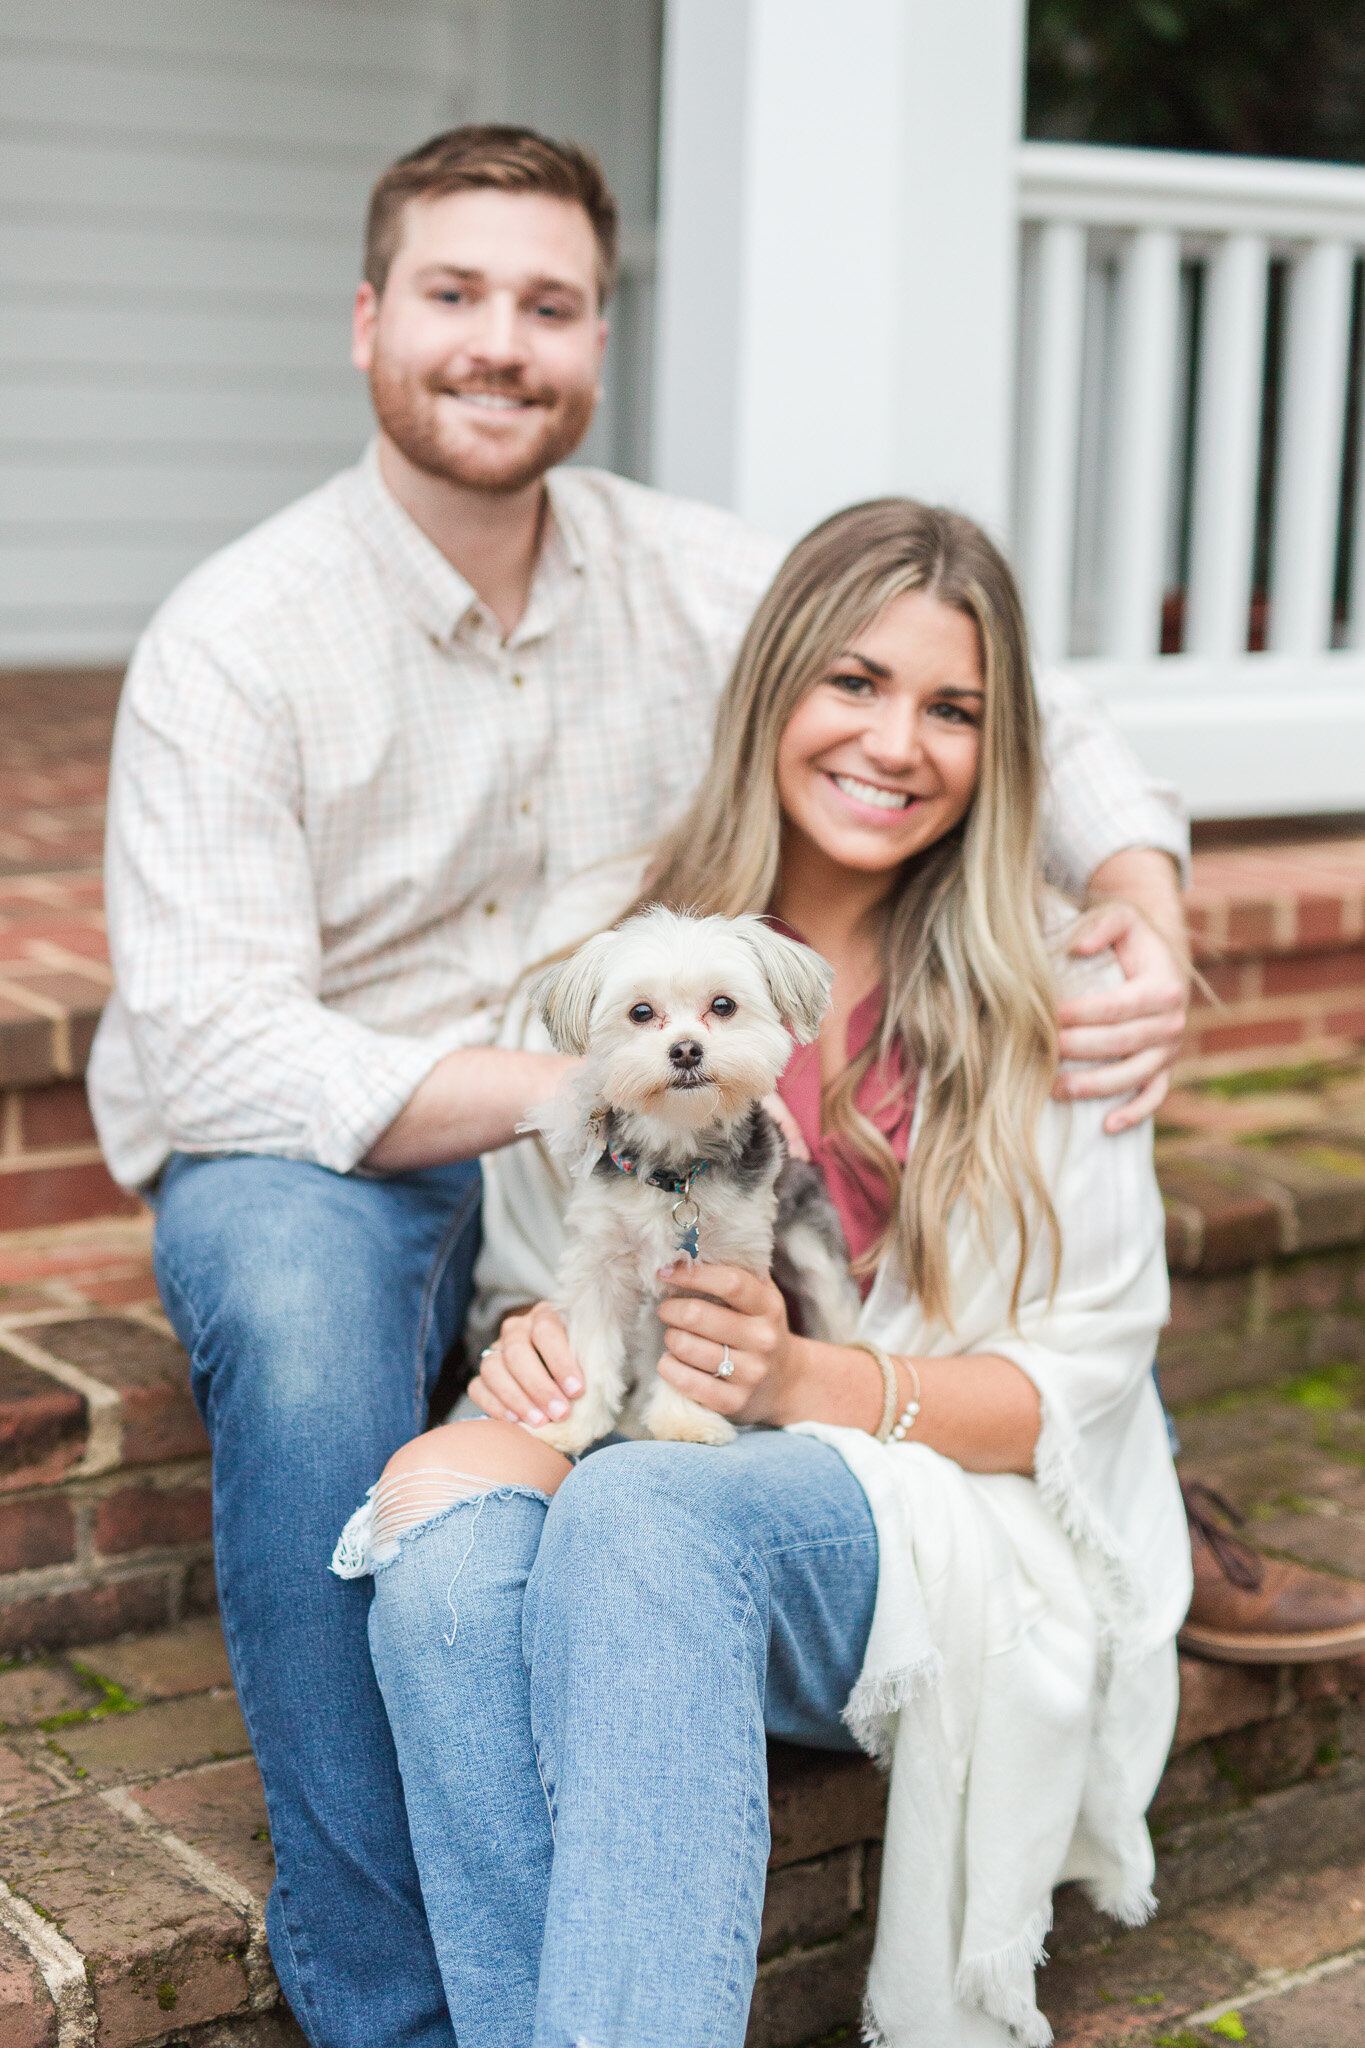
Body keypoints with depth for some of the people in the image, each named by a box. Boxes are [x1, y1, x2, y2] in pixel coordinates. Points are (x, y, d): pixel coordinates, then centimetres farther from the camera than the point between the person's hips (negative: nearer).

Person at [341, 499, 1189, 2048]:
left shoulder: (1046, 993, 2)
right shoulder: (600, 939, 8)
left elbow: (1083, 1380, 0)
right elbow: (525, 1277, 14)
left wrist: (818, 1382, -16)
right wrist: (532, 1341, -11)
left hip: (935, 1517, -2)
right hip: (630, 1464, 3)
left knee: (640, 1516, -36)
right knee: (444, 1503, -33)